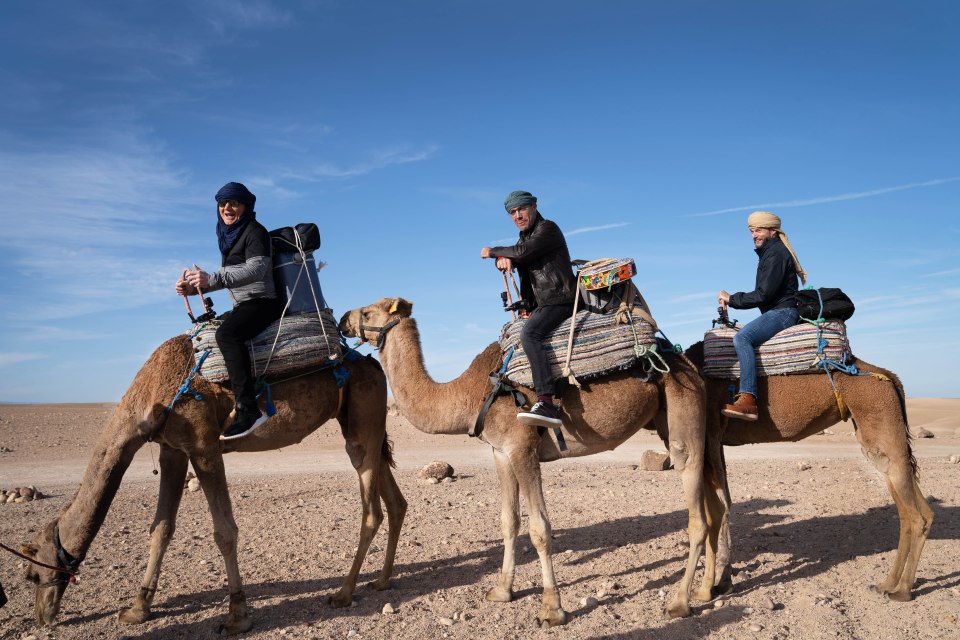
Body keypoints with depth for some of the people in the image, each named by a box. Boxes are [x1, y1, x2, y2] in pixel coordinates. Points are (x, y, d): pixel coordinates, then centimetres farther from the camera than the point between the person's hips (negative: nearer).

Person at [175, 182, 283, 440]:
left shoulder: (255, 231, -8)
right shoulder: (228, 235, 21)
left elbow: (256, 269, -24)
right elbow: (225, 277, 23)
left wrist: (211, 278, -32)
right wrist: (194, 287, 6)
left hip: (263, 302, -11)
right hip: (243, 307, 11)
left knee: (227, 332, -35)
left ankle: (247, 409, -41)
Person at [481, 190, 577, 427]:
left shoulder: (548, 228, -7)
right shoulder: (526, 236, 21)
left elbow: (522, 252, -21)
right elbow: (513, 255, 15)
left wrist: (493, 251, -5)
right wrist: (503, 258, -9)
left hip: (560, 299, -10)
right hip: (542, 304, 10)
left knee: (529, 333, -33)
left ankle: (546, 403, -44)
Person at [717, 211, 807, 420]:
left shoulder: (776, 253, -8)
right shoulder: (770, 252, 23)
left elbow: (764, 294, -17)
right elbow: (763, 294, 20)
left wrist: (732, 299, -9)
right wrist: (732, 300, 10)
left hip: (782, 312, -11)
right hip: (777, 312, 11)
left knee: (742, 337, -31)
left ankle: (747, 400, -41)